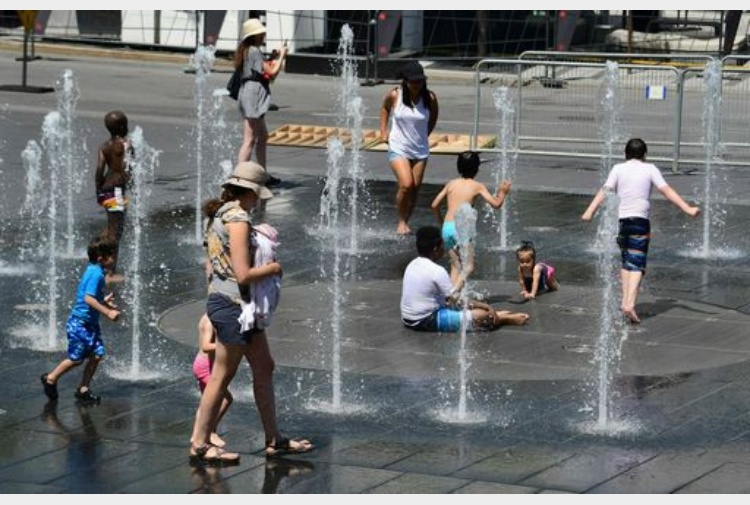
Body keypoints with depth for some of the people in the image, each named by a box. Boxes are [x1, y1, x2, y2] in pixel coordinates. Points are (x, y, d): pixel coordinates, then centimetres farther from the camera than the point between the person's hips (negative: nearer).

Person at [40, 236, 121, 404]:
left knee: (97, 355, 4)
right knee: (76, 358, 2)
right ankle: (51, 379, 22)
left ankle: (83, 389, 13)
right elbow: (88, 298, -29)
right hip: (80, 322, -10)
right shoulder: (96, 274, -22)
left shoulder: (93, 271, 9)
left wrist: (103, 301, 23)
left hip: (90, 323, 10)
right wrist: (107, 312, -29)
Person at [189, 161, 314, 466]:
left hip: (222, 300, 10)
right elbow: (243, 274, -23)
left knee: (264, 369, 14)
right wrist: (274, 267, -8)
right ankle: (200, 444, 5)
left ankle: (274, 439, 19)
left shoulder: (219, 216, 12)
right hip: (232, 304, -10)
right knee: (222, 376, -2)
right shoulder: (238, 218, -17)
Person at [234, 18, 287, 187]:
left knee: (263, 136, 19)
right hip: (253, 95, -11)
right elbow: (271, 72, -17)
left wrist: (274, 57, 13)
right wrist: (281, 56, -4)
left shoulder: (248, 50, 15)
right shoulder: (254, 51, -15)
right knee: (250, 140, -10)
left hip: (250, 94, 11)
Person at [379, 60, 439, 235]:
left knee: (415, 188, 4)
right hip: (398, 148, -2)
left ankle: (406, 222, 22)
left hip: (420, 150, 2)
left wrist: (424, 134, 9)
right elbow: (385, 108, 12)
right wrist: (383, 130, 6)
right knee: (406, 185, -18)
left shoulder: (430, 98, -8)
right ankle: (401, 222, 0)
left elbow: (433, 117, 12)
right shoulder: (395, 96, -11)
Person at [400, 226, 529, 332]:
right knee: (482, 315, -2)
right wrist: (486, 306, -3)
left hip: (409, 319, 9)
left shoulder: (413, 265, 7)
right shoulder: (437, 271, -20)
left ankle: (497, 314, 35)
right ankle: (508, 318, 23)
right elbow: (458, 301, -14)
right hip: (427, 321, -9)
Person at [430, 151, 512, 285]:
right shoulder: (477, 186, 3)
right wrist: (502, 192, 18)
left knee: (455, 266, 13)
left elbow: (435, 205, 15)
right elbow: (496, 204, -1)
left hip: (447, 227, 5)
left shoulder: (451, 183, 14)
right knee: (468, 267, -5)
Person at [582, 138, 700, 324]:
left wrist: (590, 211, -11)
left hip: (620, 220, 2)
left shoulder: (618, 169, 6)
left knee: (626, 261, 19)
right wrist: (687, 209, -1)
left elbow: (605, 190, -5)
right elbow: (667, 191, -1)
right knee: (637, 264, -5)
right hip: (640, 220, -2)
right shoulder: (650, 169, 4)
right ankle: (630, 304, -20)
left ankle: (625, 300, 16)